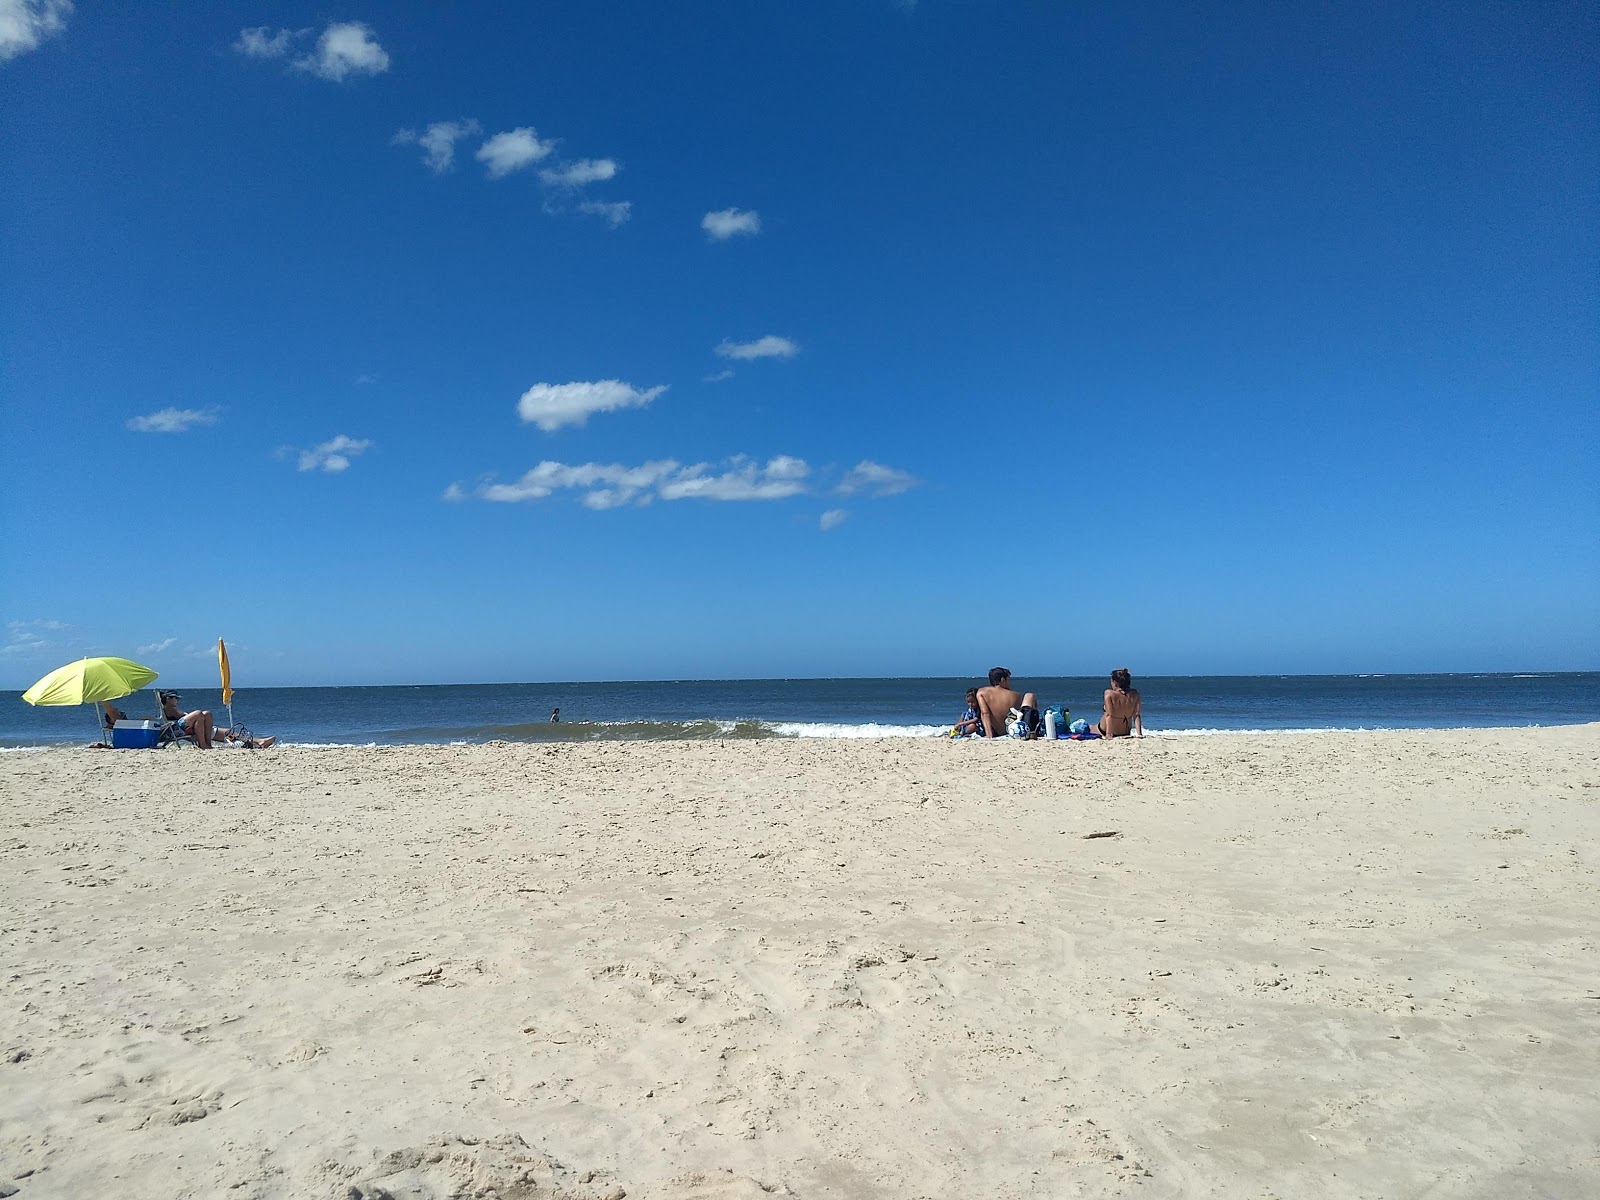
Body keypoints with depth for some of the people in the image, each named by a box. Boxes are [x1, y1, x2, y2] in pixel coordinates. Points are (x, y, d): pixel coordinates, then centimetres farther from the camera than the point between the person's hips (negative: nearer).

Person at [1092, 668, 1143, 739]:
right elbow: (1136, 715, -9)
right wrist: (1139, 734, -7)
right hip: (1126, 732, 5)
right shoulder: (1134, 694, -9)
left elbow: (1109, 714, -23)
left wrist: (1108, 734, -25)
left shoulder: (1109, 693, -21)